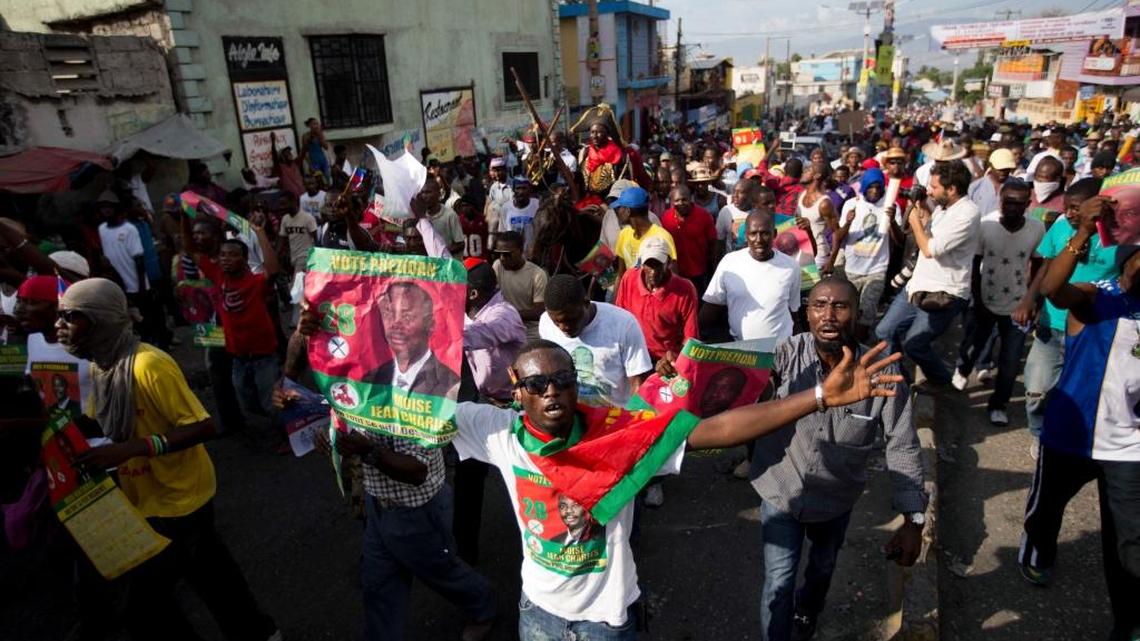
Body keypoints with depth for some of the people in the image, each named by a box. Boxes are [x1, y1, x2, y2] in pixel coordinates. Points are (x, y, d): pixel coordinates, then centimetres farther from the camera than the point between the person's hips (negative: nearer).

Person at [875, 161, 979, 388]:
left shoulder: (967, 213, -19)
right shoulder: (942, 207, 8)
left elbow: (931, 249, -24)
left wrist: (916, 221, -10)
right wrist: (924, 215, 5)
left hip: (945, 294, -8)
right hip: (918, 286, 8)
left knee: (913, 344, -8)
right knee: (884, 332, 8)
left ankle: (943, 384, 18)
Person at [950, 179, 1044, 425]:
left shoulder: (1038, 228, -14)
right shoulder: (985, 225, -17)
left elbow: (1037, 267, 1)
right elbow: (974, 266, -8)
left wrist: (1032, 300, 1)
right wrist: (977, 301, -8)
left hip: (1017, 305, 1)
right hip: (985, 301, 0)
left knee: (1011, 362, 5)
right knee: (971, 347, 14)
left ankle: (998, 404, 26)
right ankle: (961, 372, 48)